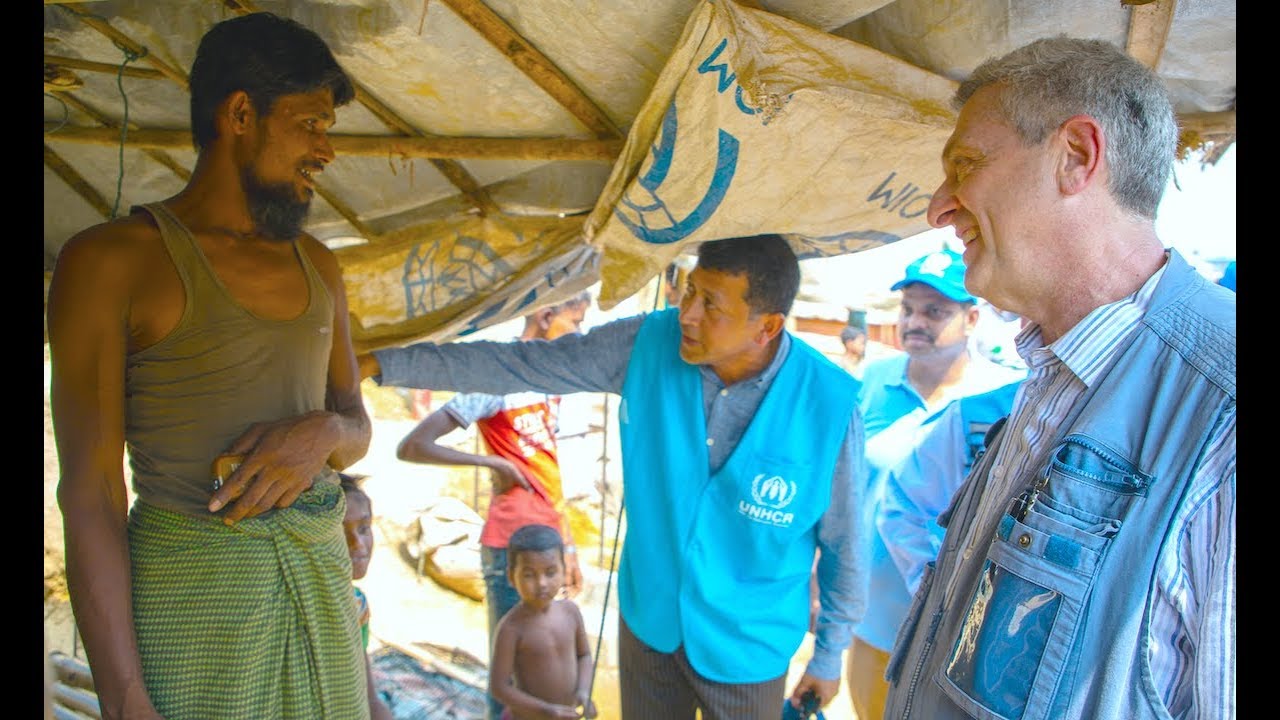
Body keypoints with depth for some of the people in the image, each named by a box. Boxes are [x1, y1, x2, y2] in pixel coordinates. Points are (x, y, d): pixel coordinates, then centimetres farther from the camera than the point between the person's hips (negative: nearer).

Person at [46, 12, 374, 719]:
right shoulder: (108, 259, -7)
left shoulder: (316, 266, 10)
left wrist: (320, 433, -12)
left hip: (318, 582, 5)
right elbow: (89, 496, -10)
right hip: (185, 591, -5)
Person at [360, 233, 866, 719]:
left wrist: (829, 655, 2)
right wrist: (384, 362, -12)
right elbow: (516, 364, -11)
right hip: (648, 617, 3)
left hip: (745, 648, -2)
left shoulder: (828, 404, -23)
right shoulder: (648, 344, -17)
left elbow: (843, 541, -10)